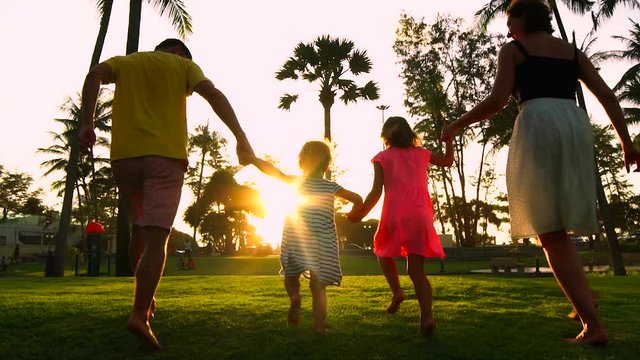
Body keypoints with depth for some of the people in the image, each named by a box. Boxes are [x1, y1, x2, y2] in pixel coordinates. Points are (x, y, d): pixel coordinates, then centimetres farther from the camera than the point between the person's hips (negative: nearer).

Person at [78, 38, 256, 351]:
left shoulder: (125, 62, 24)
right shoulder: (183, 65, 16)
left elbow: (95, 75, 1)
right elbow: (213, 94, -2)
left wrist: (87, 124, -8)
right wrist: (241, 139, -10)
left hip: (125, 155, 3)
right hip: (166, 155, -3)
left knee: (140, 226, 21)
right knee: (156, 237, -6)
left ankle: (145, 297, 22)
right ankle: (140, 314, -18)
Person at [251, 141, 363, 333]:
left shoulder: (296, 181, 3)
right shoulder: (331, 187, 3)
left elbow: (272, 170, -7)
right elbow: (357, 198, -1)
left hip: (296, 240, 0)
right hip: (323, 244, 0)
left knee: (291, 275, 21)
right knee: (318, 287, 5)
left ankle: (294, 297, -10)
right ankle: (319, 328, -1)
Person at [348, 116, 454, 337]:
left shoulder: (383, 157, 6)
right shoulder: (420, 153, 14)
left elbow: (376, 192, -2)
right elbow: (448, 161, 28)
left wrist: (360, 213, 8)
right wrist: (448, 139, 38)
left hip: (394, 215, -2)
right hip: (420, 216, 3)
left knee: (384, 253, 24)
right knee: (416, 268, 5)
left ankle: (396, 291, 2)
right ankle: (427, 316, -10)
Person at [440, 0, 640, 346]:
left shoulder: (513, 49, 10)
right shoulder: (572, 51, 25)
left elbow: (497, 100, -3)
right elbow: (607, 95, 15)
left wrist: (456, 125, 8)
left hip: (538, 127, -5)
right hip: (575, 127, 6)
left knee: (550, 234, -3)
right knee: (557, 229, 20)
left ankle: (593, 325, -8)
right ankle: (586, 301, 13)